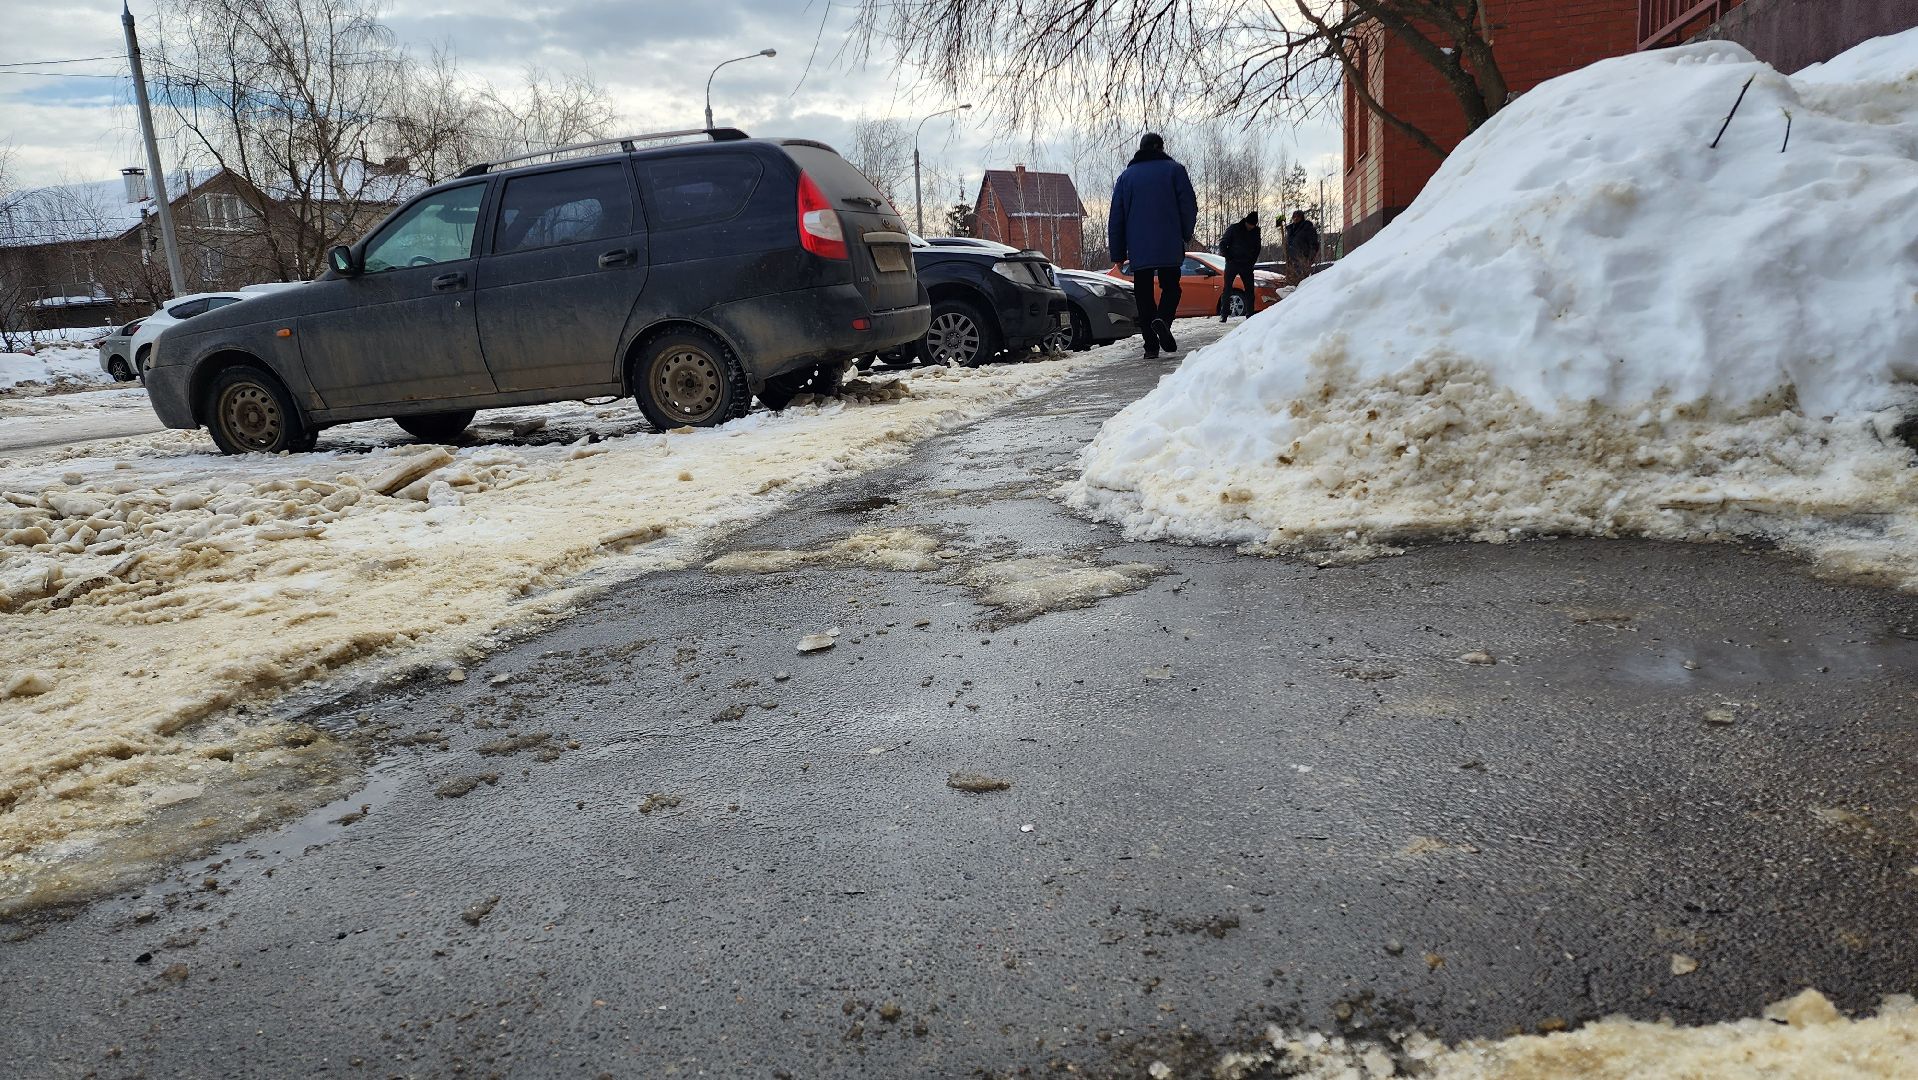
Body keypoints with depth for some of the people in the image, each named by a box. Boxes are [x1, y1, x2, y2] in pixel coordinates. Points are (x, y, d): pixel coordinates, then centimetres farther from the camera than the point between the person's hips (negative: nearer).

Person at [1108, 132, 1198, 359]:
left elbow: (1116, 218, 9)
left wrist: (1118, 254, 11)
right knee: (1170, 287, 9)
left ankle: (1151, 345, 0)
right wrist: (1185, 236, 13)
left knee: (1143, 294, 6)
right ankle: (1162, 319, -21)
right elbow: (1189, 207, -1)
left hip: (1138, 249, 1)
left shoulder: (1126, 176, 12)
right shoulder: (1174, 170, 6)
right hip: (1170, 247, -1)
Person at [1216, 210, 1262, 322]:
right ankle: (1223, 314, -3)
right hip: (1232, 264, -3)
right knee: (1227, 289, -6)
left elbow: (1258, 248, 18)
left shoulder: (1256, 232, 5)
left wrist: (1252, 261, 8)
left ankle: (1251, 314, 8)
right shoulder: (1234, 228, -6)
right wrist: (1228, 257, -11)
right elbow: (1222, 243, -3)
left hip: (1247, 265, 3)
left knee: (1250, 290, 1)